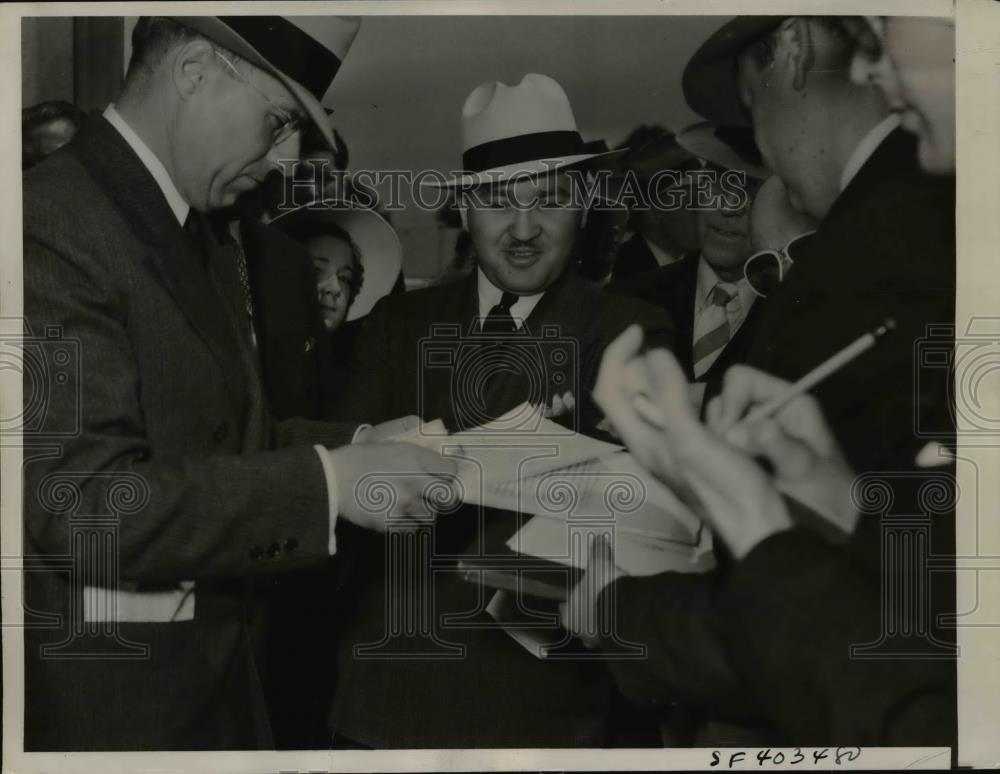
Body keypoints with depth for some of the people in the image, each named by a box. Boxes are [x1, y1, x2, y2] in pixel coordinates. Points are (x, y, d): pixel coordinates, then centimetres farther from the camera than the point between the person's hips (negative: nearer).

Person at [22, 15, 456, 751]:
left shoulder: (202, 242, 9)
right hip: (111, 699, -8)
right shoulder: (48, 227, -19)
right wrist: (325, 482, -24)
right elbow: (84, 505, -25)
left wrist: (350, 443, 1)